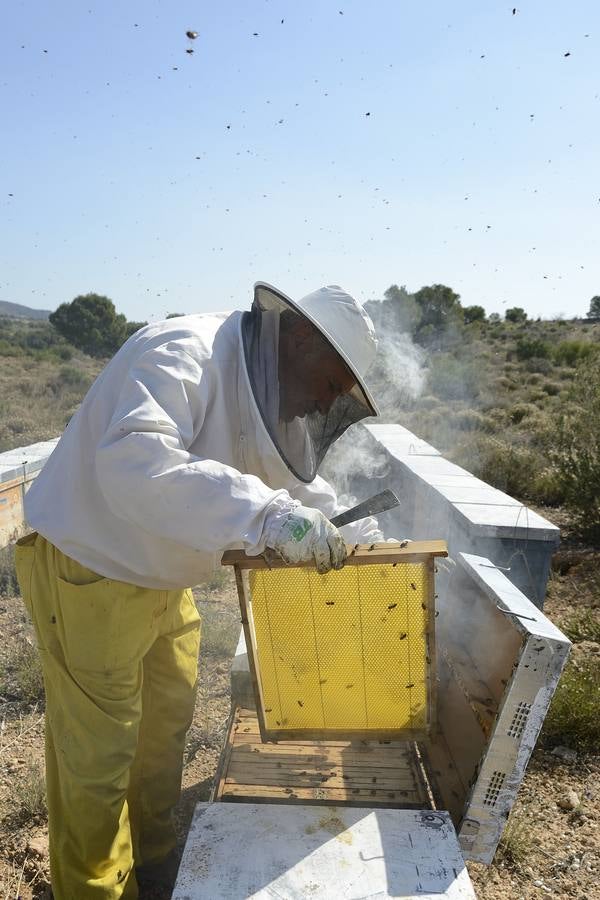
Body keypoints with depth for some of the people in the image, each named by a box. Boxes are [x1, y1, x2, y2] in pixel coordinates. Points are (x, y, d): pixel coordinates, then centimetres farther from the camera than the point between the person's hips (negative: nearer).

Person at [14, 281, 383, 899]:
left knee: (168, 717, 22)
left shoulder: (265, 391, 1)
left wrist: (357, 533, 0)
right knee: (100, 745, 6)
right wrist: (266, 515, -50)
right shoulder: (181, 355, -28)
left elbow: (294, 479, 12)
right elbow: (134, 464, -44)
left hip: (162, 576, 9)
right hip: (88, 573, -9)